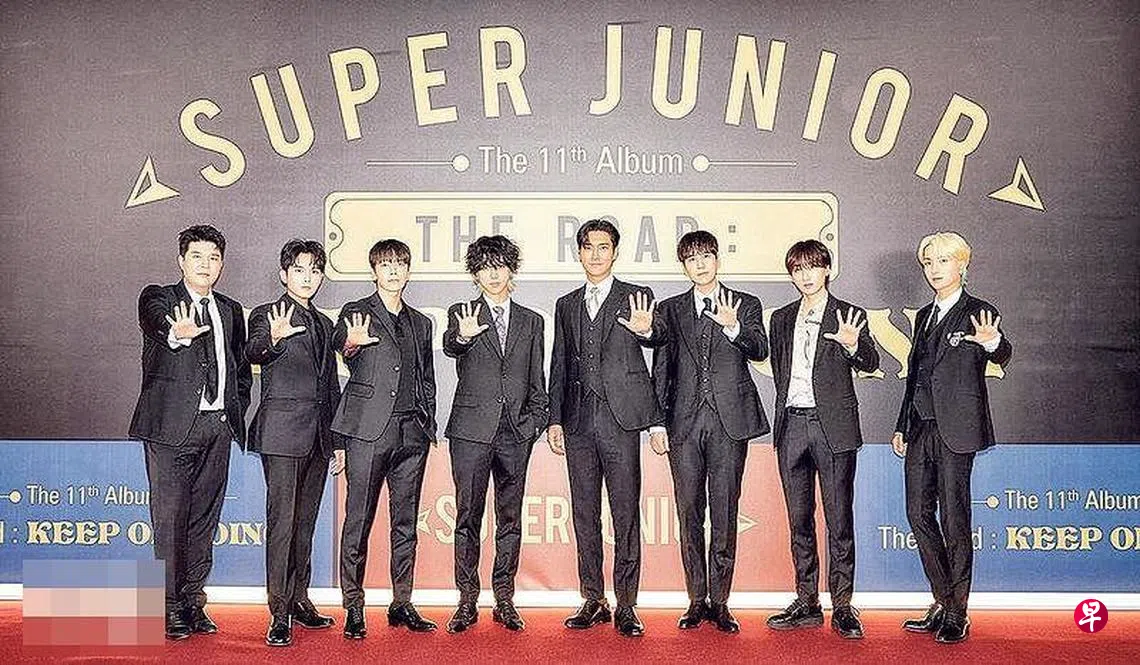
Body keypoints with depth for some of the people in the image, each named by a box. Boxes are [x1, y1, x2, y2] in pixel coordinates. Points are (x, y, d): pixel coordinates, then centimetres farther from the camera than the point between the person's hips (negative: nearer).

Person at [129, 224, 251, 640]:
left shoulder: (231, 311, 17)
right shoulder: (158, 298, 2)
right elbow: (155, 322, -23)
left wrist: (235, 414, 11)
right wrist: (177, 333, -46)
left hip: (219, 427, 5)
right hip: (172, 426, -4)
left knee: (204, 518, 8)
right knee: (170, 518, -3)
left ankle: (193, 602, 17)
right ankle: (171, 607, 5)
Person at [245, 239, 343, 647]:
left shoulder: (324, 324, 18)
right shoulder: (266, 316, 0)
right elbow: (252, 354, -22)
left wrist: (337, 441, 19)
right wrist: (273, 339, -45)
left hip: (318, 437, 6)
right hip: (282, 433, -6)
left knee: (305, 522, 12)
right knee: (281, 523, -7)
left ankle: (299, 599, 22)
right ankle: (279, 614, -4)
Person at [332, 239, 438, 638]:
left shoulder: (421, 323, 18)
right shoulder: (356, 313, 4)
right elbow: (339, 341, -16)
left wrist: (428, 426, 14)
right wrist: (351, 345, -39)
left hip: (412, 433, 5)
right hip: (368, 429, -4)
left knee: (405, 522, 8)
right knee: (358, 520, -1)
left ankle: (402, 604, 17)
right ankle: (353, 608, 6)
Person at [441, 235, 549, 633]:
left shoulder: (531, 321, 14)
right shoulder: (461, 314, 5)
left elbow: (537, 380, 15)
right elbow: (449, 347, -17)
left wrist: (537, 418, 4)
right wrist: (463, 336, -39)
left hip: (517, 431, 2)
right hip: (472, 428, -2)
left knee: (510, 517, 7)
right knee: (468, 515, 0)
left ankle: (504, 600, 15)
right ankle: (467, 601, 9)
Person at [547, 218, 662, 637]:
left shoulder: (636, 298, 5)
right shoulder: (567, 305, 16)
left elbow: (655, 341, -12)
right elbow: (559, 365, 17)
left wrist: (645, 331, -36)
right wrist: (555, 419, 10)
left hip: (620, 418, -4)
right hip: (578, 421, 4)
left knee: (626, 514, -3)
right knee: (585, 514, 9)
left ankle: (626, 606, 5)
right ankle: (593, 601, 18)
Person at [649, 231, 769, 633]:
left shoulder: (745, 306, 10)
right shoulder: (669, 310, 13)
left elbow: (760, 351, -5)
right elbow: (660, 370, 11)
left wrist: (733, 327, -24)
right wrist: (657, 423, 4)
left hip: (730, 421, -1)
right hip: (684, 422, 2)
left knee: (725, 513, 0)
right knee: (689, 513, 4)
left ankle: (720, 603, 9)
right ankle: (696, 601, 13)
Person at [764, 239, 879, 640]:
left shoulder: (849, 316, 0)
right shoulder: (781, 319, 13)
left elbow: (871, 364, -13)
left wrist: (852, 344, -33)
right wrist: (786, 411, 13)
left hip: (833, 427, -4)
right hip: (791, 426, 4)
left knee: (839, 519, -2)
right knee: (799, 520, 9)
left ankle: (842, 607, 6)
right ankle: (806, 603, 18)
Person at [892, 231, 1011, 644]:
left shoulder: (979, 314, -3)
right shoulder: (924, 316, 17)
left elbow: (1003, 357, -22)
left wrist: (993, 342, -45)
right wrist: (901, 426, 18)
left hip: (956, 429, -7)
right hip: (921, 428, 7)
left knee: (954, 518, -3)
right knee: (918, 513, 7)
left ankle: (957, 614, 8)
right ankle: (943, 603, 20)